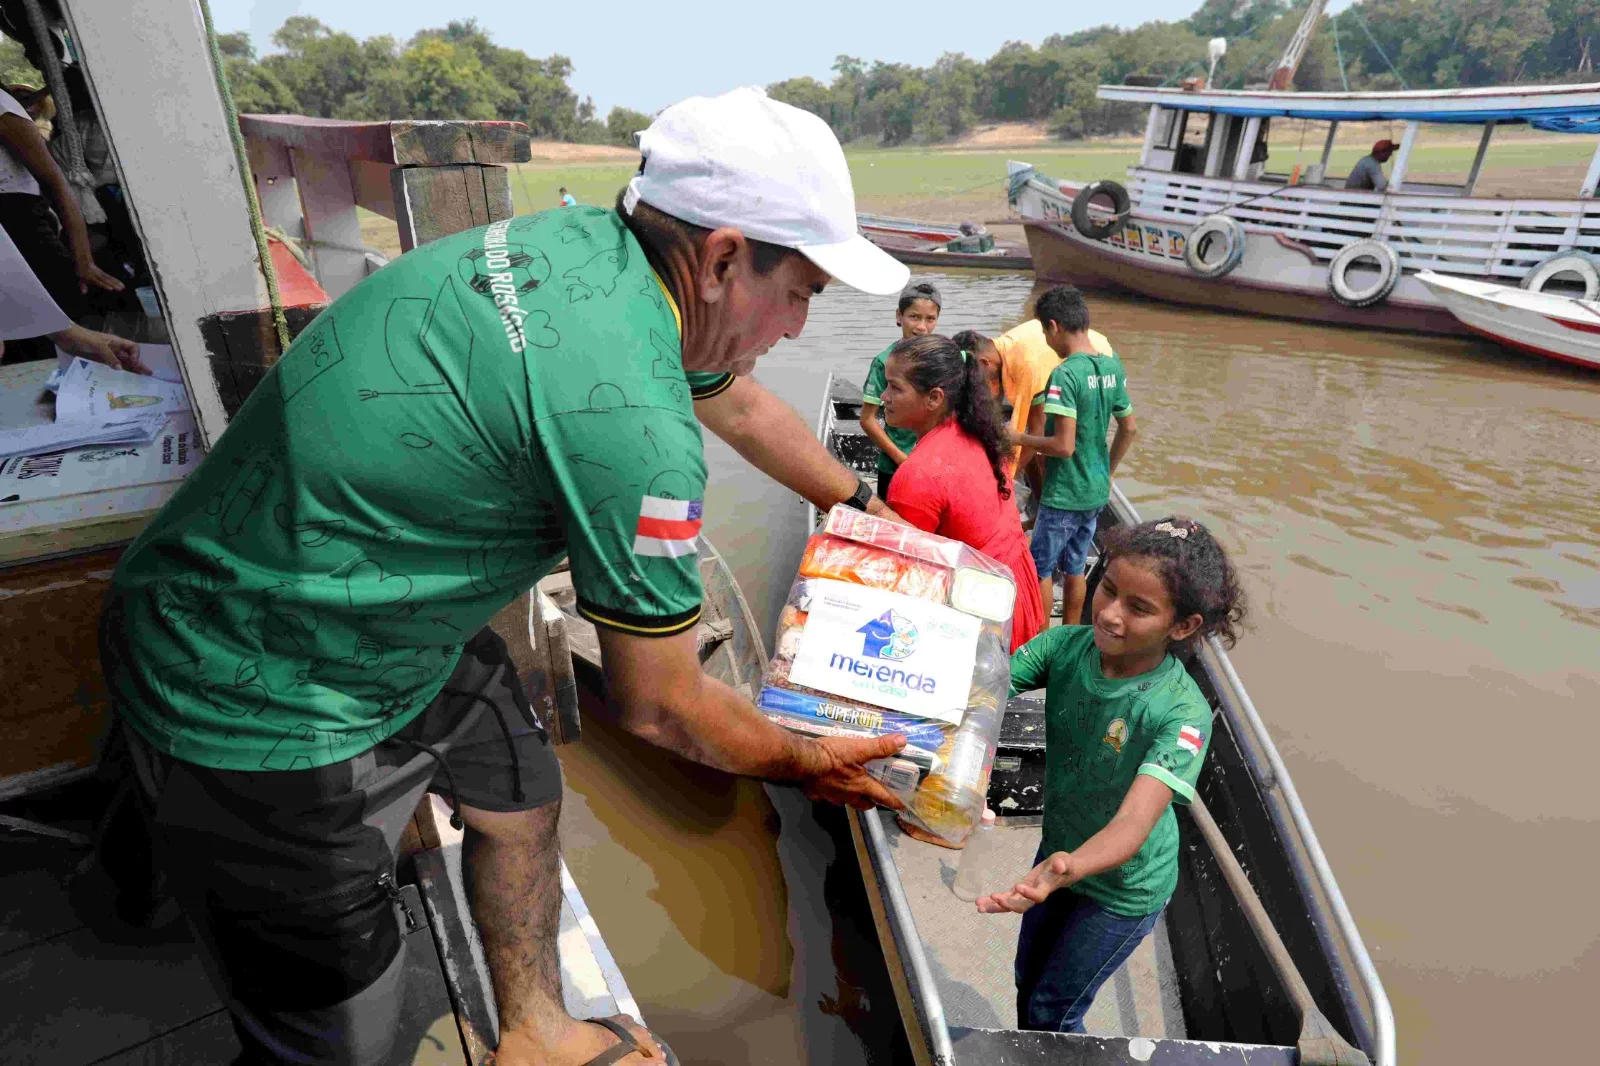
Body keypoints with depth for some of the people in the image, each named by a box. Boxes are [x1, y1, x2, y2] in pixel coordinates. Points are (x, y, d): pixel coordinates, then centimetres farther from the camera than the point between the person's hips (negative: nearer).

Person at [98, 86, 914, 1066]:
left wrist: (860, 500, 27)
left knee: (521, 794, 20)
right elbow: (659, 708, -18)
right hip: (259, 708, -9)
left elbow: (738, 403, 15)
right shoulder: (627, 418, -31)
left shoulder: (592, 244, -4)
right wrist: (813, 765, 1)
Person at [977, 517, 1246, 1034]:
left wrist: (1064, 870, -62)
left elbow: (1133, 824, -42)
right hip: (1059, 850, 4)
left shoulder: (1182, 714, -33)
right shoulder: (1067, 645, -22)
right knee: (1027, 980, 26)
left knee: (1052, 1010, 14)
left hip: (1124, 885, -4)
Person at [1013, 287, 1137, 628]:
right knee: (1074, 567, 20)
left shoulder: (1064, 375, -22)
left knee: (1041, 570, 8)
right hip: (1097, 492, 8)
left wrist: (1016, 437, -12)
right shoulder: (1113, 366, 3)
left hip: (1063, 495, -8)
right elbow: (1129, 429, 11)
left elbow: (1064, 446, -26)